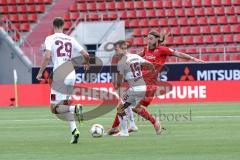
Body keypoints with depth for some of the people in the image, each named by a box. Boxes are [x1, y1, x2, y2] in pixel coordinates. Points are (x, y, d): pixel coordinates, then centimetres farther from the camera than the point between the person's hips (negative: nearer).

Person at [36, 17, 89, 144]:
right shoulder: (70, 39, 12)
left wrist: (40, 72, -5)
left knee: (54, 108, 0)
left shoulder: (50, 39, 0)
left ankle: (75, 108, -26)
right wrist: (86, 63, 34)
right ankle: (74, 130, 3)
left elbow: (47, 56, -14)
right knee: (65, 106, 19)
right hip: (71, 75, 5)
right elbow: (85, 54, 11)